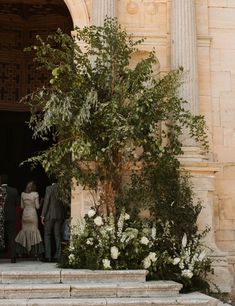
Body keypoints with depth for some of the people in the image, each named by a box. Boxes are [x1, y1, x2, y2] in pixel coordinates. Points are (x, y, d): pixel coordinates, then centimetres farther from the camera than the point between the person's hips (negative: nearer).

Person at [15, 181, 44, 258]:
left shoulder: (23, 194, 4)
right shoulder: (35, 194, -8)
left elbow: (22, 206, 8)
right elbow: (37, 206, -6)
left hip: (25, 214, 4)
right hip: (33, 213, -4)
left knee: (24, 230, 11)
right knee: (34, 230, 2)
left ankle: (20, 251, 11)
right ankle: (35, 251, 0)